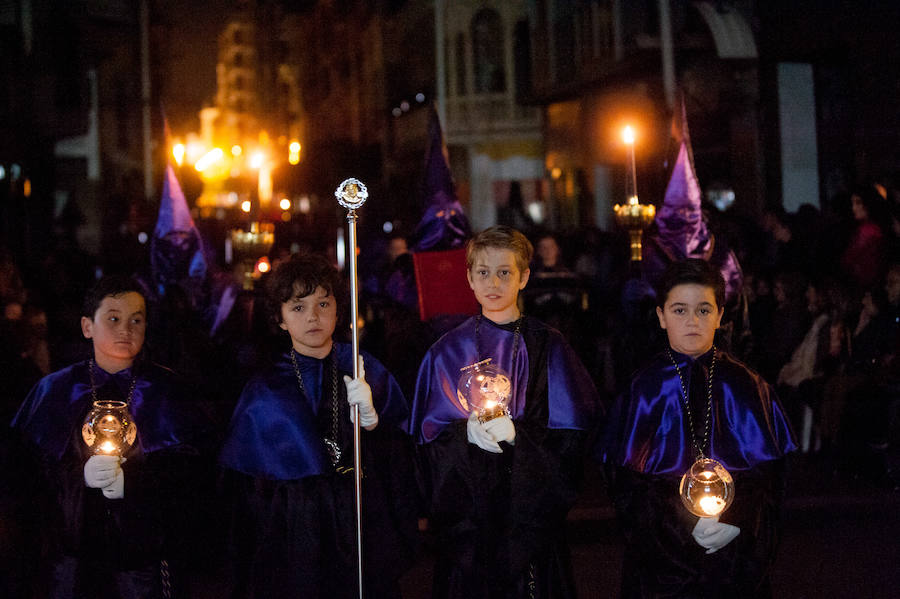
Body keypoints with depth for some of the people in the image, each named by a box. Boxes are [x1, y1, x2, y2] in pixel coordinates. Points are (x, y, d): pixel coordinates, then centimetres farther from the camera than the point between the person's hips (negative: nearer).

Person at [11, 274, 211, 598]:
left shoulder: (164, 389, 2)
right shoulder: (55, 390, 5)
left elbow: (189, 462, -6)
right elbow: (25, 466, -3)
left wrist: (131, 480, -19)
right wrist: (79, 475, -20)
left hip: (144, 548, 0)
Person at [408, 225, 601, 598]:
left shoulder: (548, 347, 2)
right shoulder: (449, 351, 5)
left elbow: (570, 436, -4)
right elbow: (430, 435, 2)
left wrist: (517, 433, -20)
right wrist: (465, 431, -19)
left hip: (531, 508, 0)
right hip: (468, 512, 1)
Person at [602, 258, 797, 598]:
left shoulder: (746, 388, 2)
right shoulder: (643, 390, -2)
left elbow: (770, 473, 0)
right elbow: (625, 481, -5)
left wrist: (737, 520, -16)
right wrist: (682, 520, -17)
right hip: (662, 555, -1)